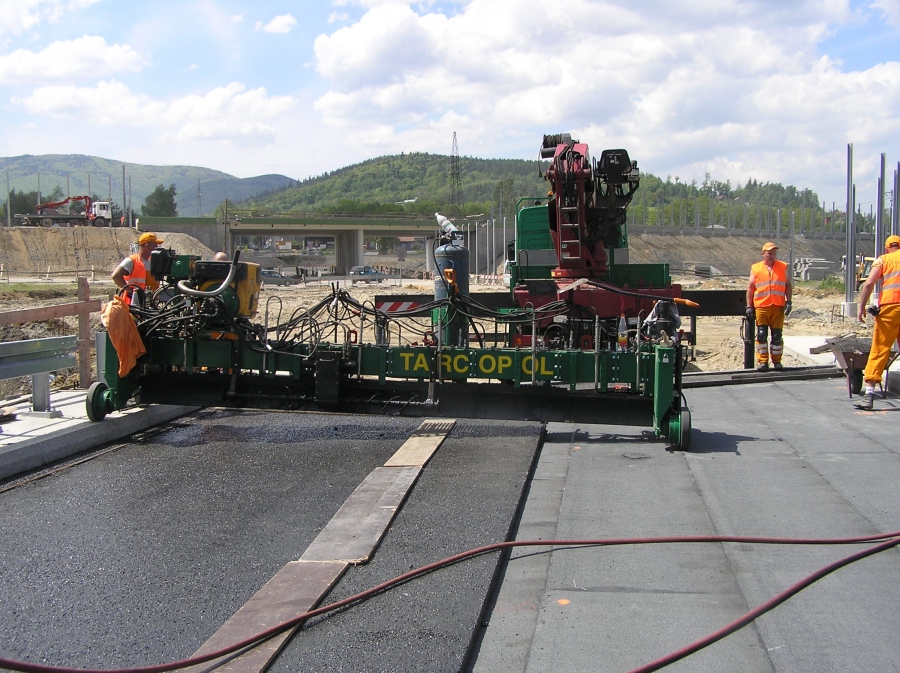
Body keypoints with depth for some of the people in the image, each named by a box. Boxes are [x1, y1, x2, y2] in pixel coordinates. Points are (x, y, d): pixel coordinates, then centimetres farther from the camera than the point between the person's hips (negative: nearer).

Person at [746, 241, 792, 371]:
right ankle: (762, 361, 2)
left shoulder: (783, 267, 12)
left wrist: (788, 302, 1)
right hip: (761, 307, -1)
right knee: (761, 335, -4)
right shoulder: (756, 268, 9)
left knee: (777, 335, 3)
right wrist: (749, 306, 3)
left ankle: (777, 361, 14)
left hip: (778, 307, 1)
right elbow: (750, 288, 9)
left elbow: (788, 285, 13)